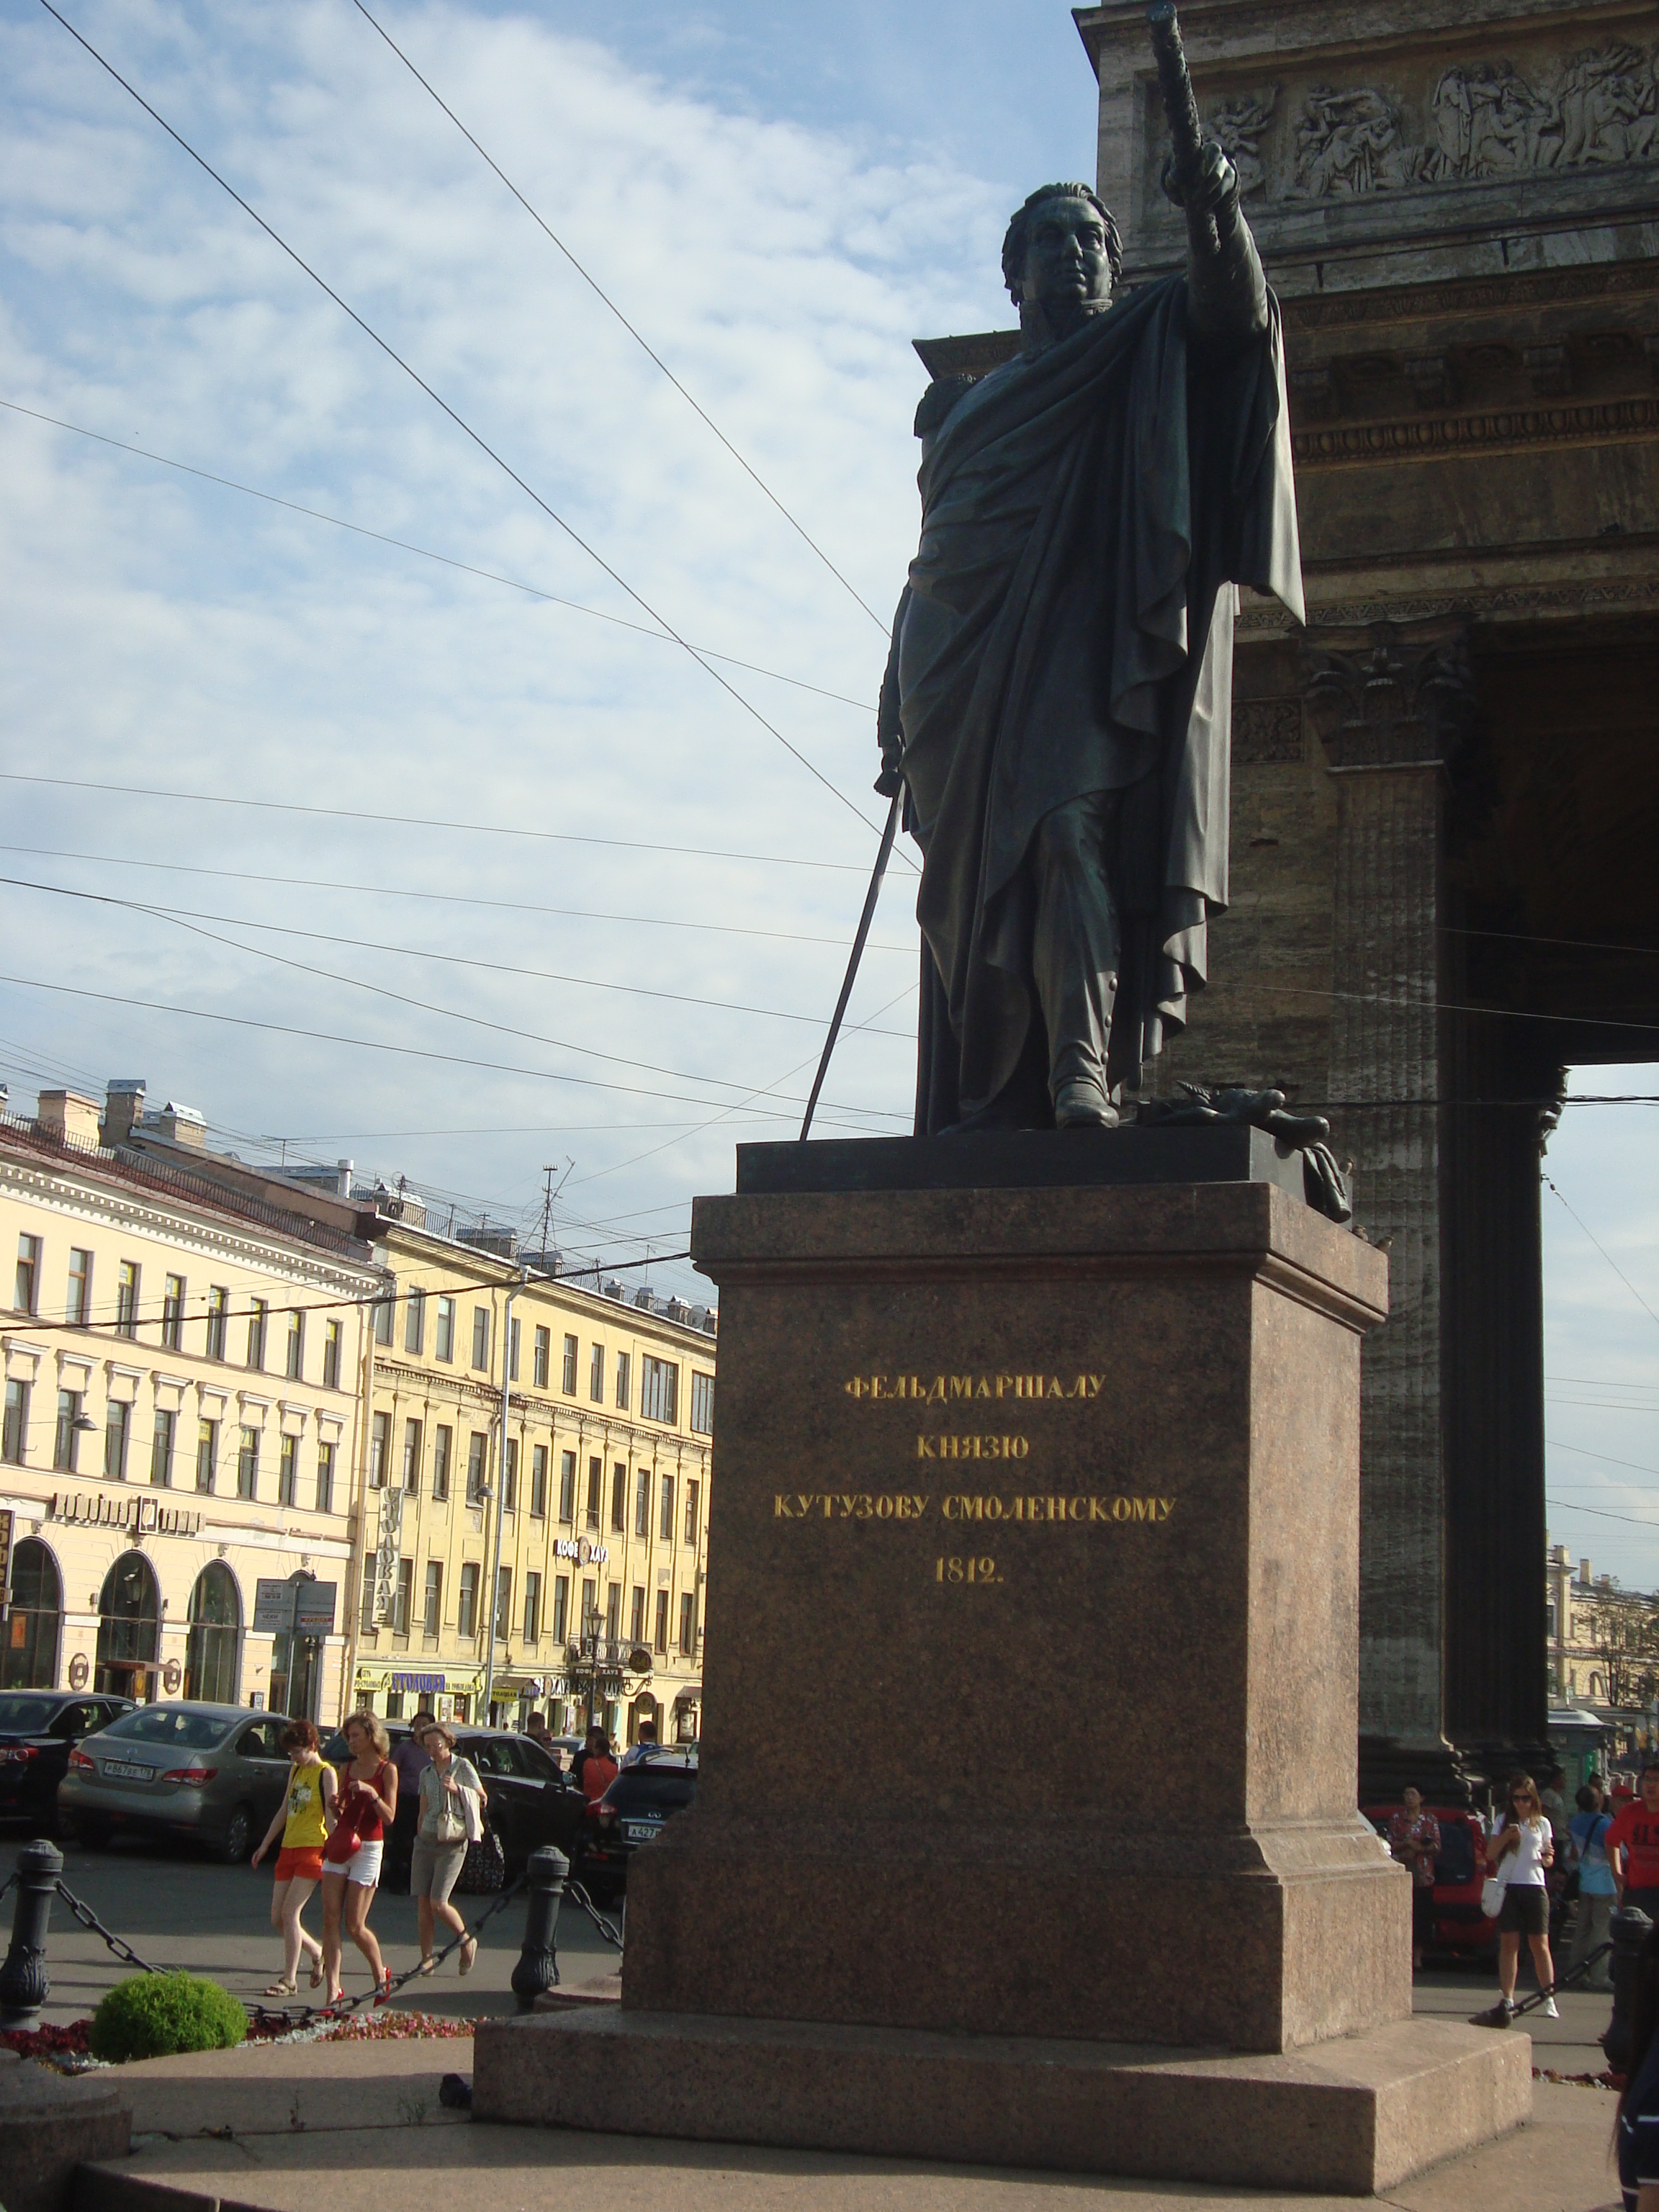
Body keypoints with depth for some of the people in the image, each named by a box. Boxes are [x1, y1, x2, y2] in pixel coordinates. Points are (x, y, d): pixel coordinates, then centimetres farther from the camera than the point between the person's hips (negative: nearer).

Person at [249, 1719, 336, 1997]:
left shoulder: (325, 1773, -7)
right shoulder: (295, 1771, 15)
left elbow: (330, 1817, -12)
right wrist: (265, 1845, 22)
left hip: (311, 1851, -8)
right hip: (288, 1848, 8)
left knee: (290, 1913, -14)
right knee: (277, 1919, 5)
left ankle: (289, 1981, -8)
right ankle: (317, 1953, 27)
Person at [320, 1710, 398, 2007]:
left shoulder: (386, 1770, -3)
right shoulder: (347, 1768, 12)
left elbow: (389, 1817, -8)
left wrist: (371, 1793, -21)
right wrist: (336, 1807, -3)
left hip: (368, 1848, -5)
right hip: (339, 1846, 5)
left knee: (355, 1925, -3)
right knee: (330, 1919, -6)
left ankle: (381, 1974, 21)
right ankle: (333, 1987, -5)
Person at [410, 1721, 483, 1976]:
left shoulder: (463, 1767, 1)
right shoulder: (426, 1773, 14)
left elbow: (482, 1799, 1)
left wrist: (457, 1789, -12)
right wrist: (419, 1835, 16)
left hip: (452, 1843, -5)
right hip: (426, 1840, 5)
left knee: (438, 1903, -11)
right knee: (422, 1902, -2)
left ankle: (467, 1941, 12)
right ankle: (427, 1959, 7)